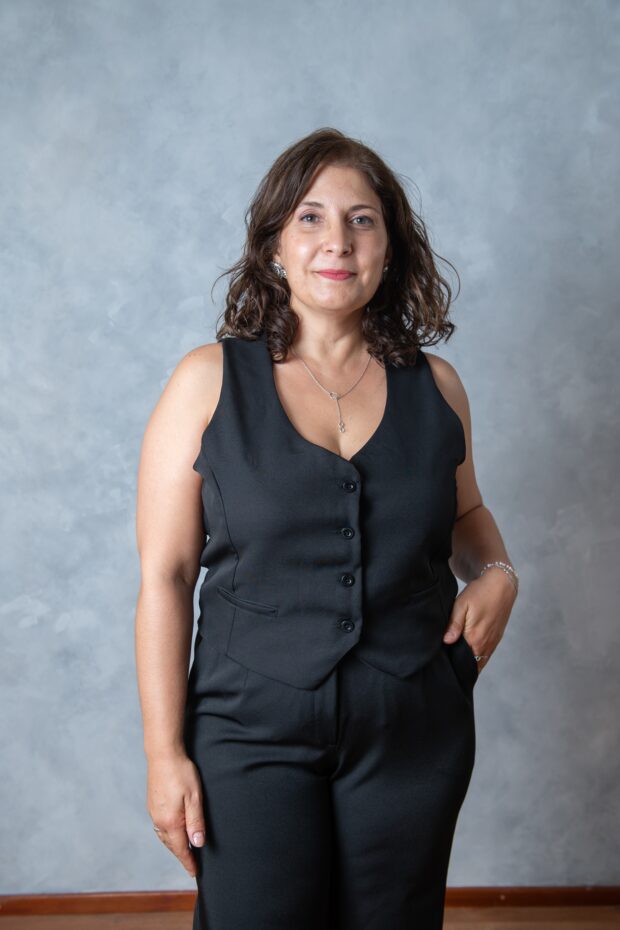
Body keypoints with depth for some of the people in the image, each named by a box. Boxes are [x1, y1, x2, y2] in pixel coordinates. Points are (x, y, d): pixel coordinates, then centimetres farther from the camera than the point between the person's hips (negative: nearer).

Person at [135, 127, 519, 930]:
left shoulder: (434, 386, 3)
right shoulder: (208, 382, -5)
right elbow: (164, 575, -6)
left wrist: (495, 573, -1)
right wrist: (165, 752, -8)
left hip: (414, 734, 3)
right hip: (253, 734, -2)